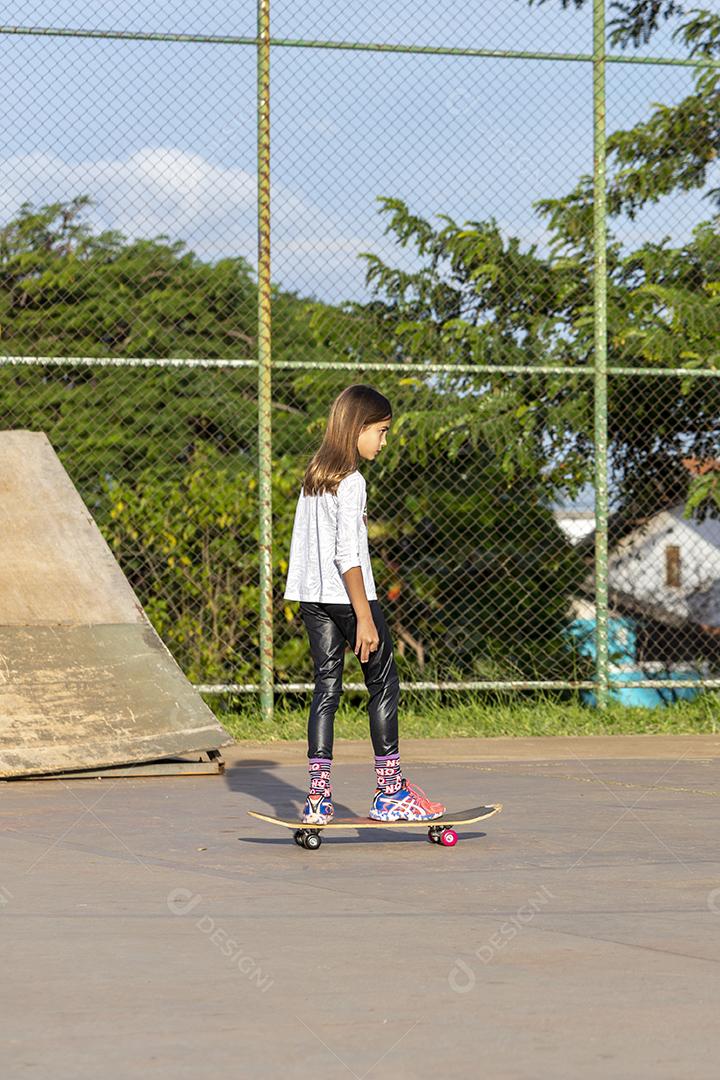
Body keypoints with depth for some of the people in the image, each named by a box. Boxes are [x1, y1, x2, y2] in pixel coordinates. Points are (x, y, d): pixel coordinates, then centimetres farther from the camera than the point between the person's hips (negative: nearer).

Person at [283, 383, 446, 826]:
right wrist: (365, 618, -17)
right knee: (384, 683, 2)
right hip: (348, 595, -8)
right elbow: (348, 555, -18)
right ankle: (390, 793, 3)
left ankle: (318, 797, 1)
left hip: (312, 597, 8)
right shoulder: (351, 482, -14)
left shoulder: (313, 477, 12)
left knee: (326, 686, 7)